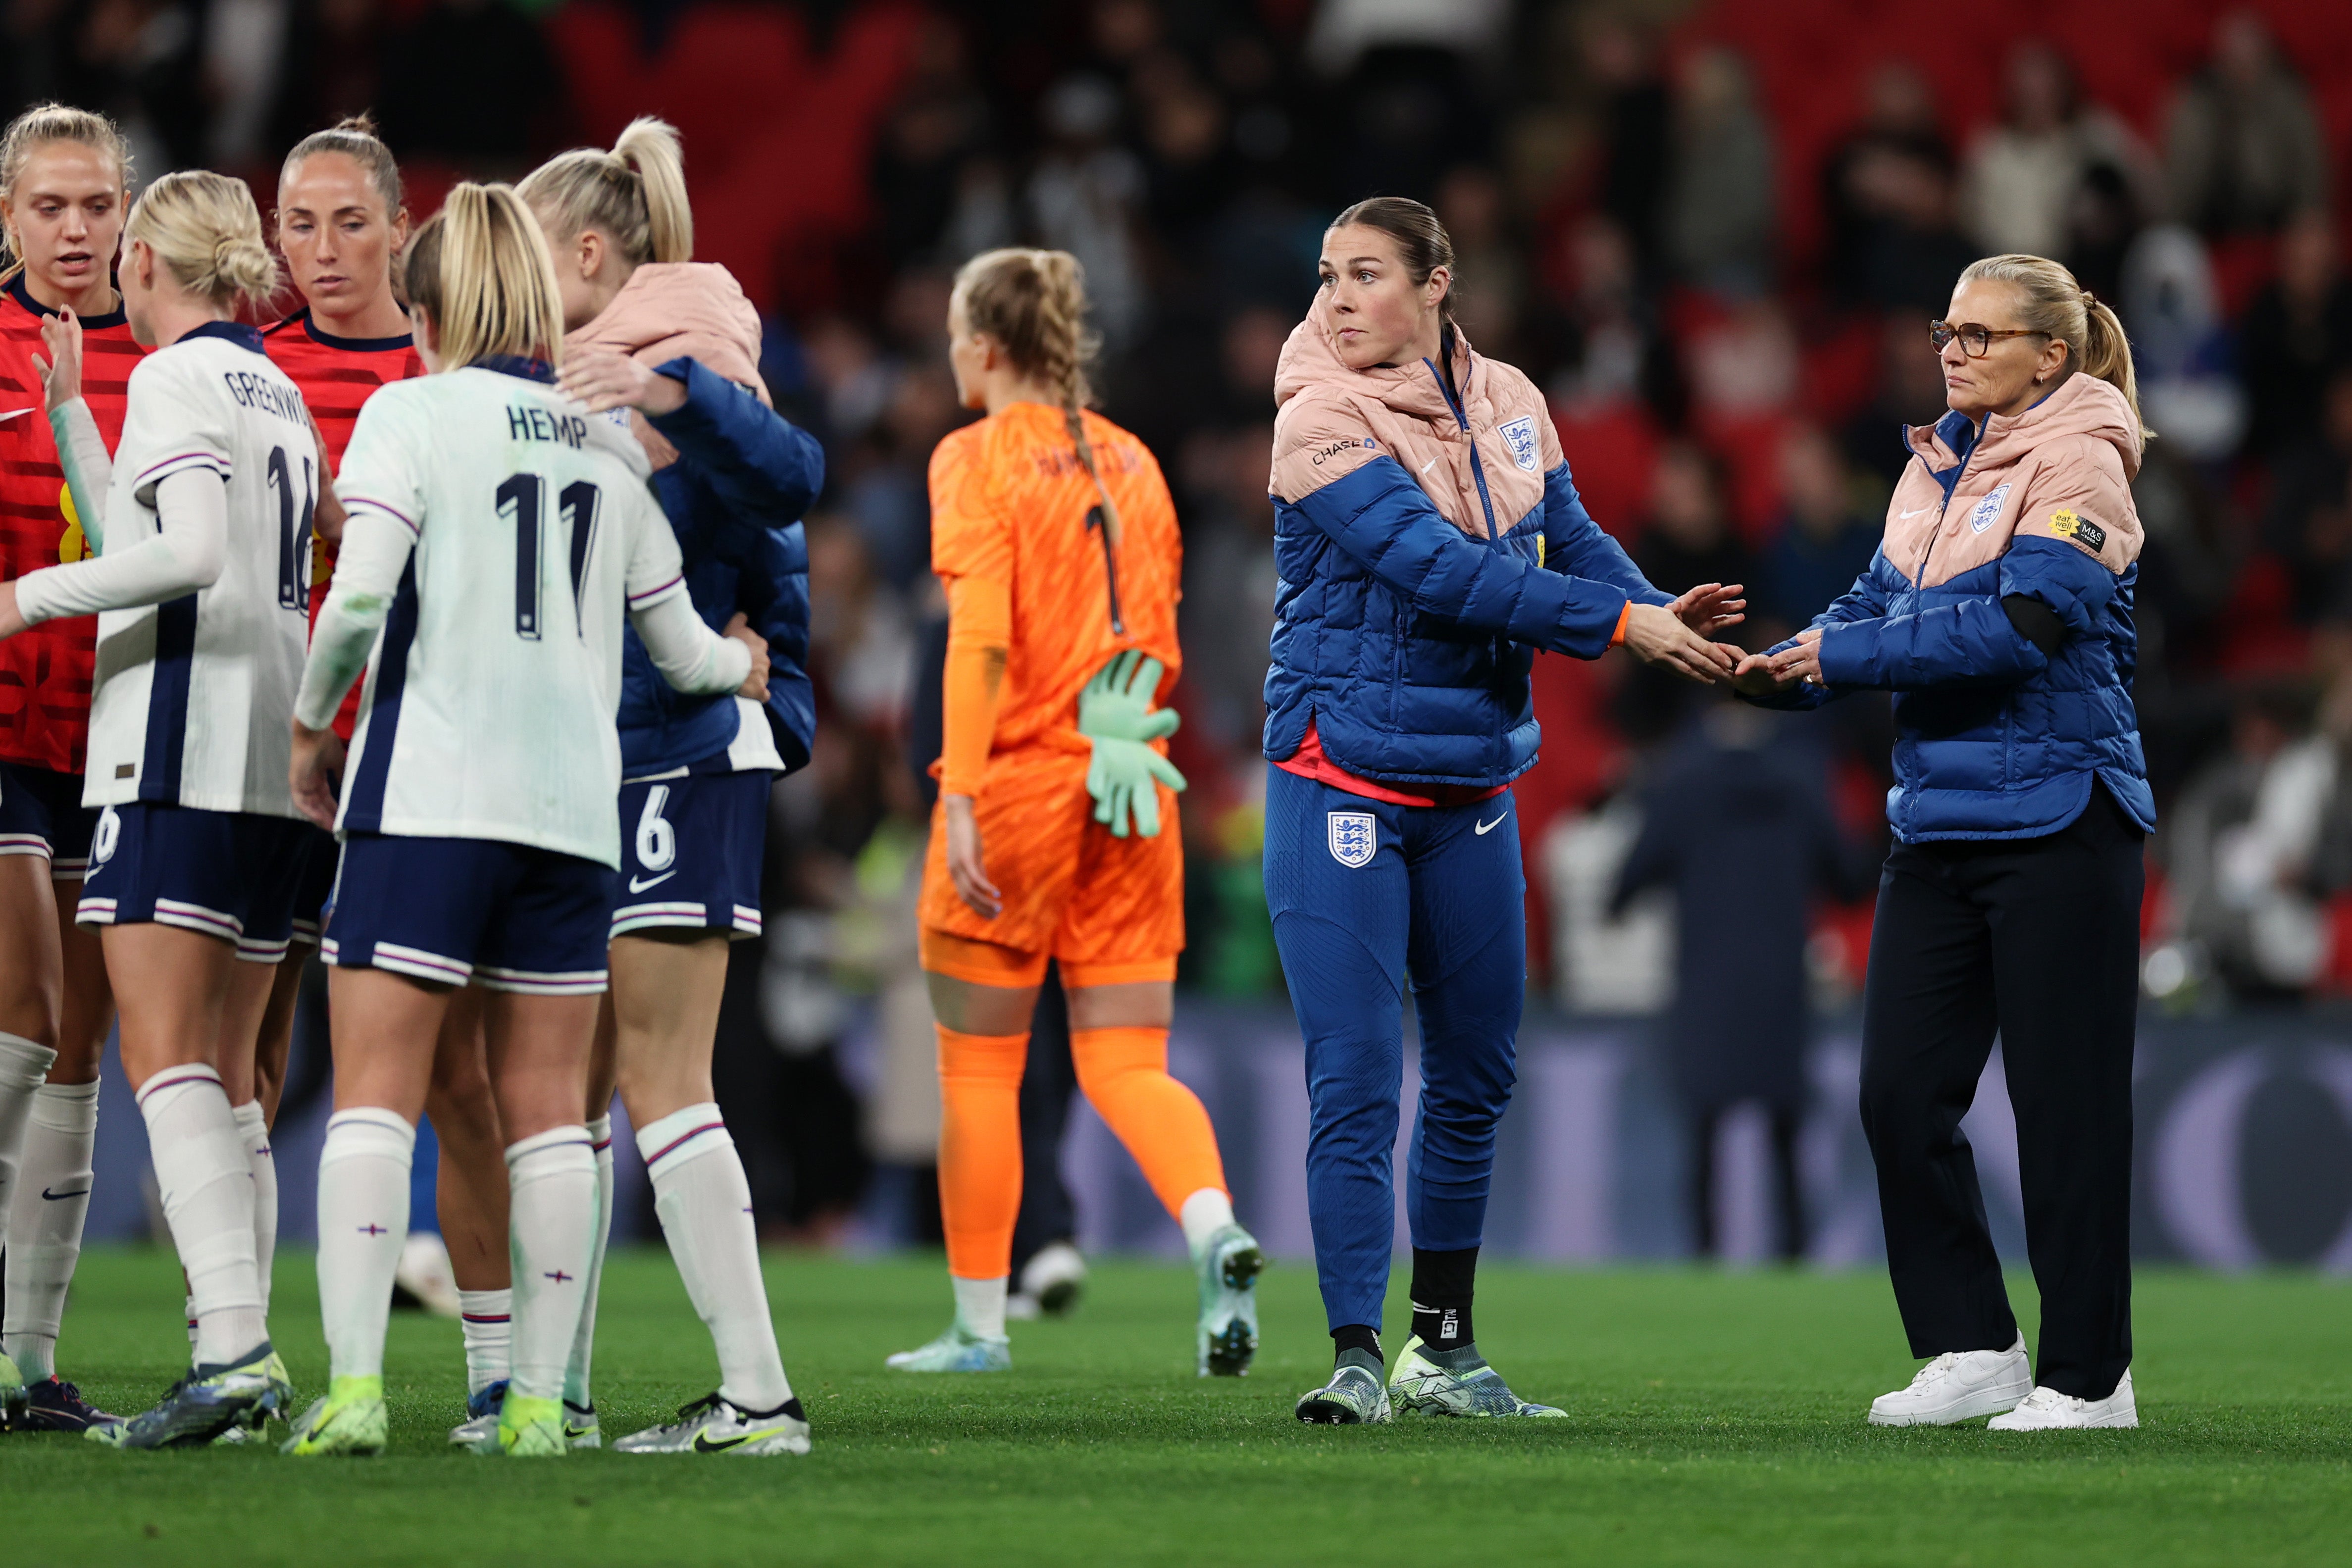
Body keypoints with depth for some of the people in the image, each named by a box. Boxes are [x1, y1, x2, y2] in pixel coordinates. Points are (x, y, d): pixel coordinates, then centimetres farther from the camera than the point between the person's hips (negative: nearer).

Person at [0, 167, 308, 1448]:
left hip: (181, 749, -9)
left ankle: (233, 1345, -25)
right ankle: (244, 1352, 5)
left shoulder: (177, 379, -6)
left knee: (165, 1060, -13)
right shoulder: (277, 393, 20)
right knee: (222, 1075, 9)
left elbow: (191, 554, -19)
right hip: (277, 767, 9)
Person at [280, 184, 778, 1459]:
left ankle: (353, 1385, -14)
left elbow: (359, 597, -13)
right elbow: (680, 647, 14)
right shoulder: (609, 441, 12)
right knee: (547, 1110, 7)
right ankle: (538, 1400, 4)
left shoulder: (413, 412, -1)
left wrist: (310, 724, 4)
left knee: (374, 1094, -4)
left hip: (426, 792, -4)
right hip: (572, 804, 4)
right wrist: (742, 666, 37)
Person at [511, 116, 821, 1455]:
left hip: (684, 760, -9)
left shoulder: (685, 360, -9)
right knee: (576, 1080, 9)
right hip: (596, 768, 9)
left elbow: (787, 478, -28)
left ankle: (757, 1394, -11)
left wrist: (673, 393, -40)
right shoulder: (576, 378, 19)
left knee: (658, 1078, -12)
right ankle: (561, 1387, 13)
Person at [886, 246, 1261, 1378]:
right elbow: (1159, 647, 15)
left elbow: (981, 637, -17)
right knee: (1128, 1066, 3)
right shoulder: (1130, 461, 12)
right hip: (1131, 792, 5)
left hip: (1019, 784, -5)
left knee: (979, 1069, 7)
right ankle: (1217, 1233, -24)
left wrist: (960, 796, -20)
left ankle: (979, 1323, 13)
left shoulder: (978, 458, -6)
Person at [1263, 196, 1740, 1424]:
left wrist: (1663, 614, -12)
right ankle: (1356, 1357, -6)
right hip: (1343, 784, -6)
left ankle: (1443, 1349, 24)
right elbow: (1444, 569, -21)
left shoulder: (1506, 405, 6)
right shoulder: (1323, 424, -14)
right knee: (1356, 1083, -10)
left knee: (1474, 1076, 12)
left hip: (1471, 788, 6)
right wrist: (1623, 623, -22)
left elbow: (1571, 543, 9)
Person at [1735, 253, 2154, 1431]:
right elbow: (1880, 604, 12)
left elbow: (2026, 622, -20)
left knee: (2064, 1104, -2)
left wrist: (1846, 656, -18)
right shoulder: (1934, 469, 15)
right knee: (1901, 1092, 3)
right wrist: (1781, 669, -8)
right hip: (1939, 824, 8)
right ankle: (1972, 1349, 13)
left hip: (2057, 819, -8)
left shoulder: (2078, 467, -9)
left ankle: (2089, 1376, 6)